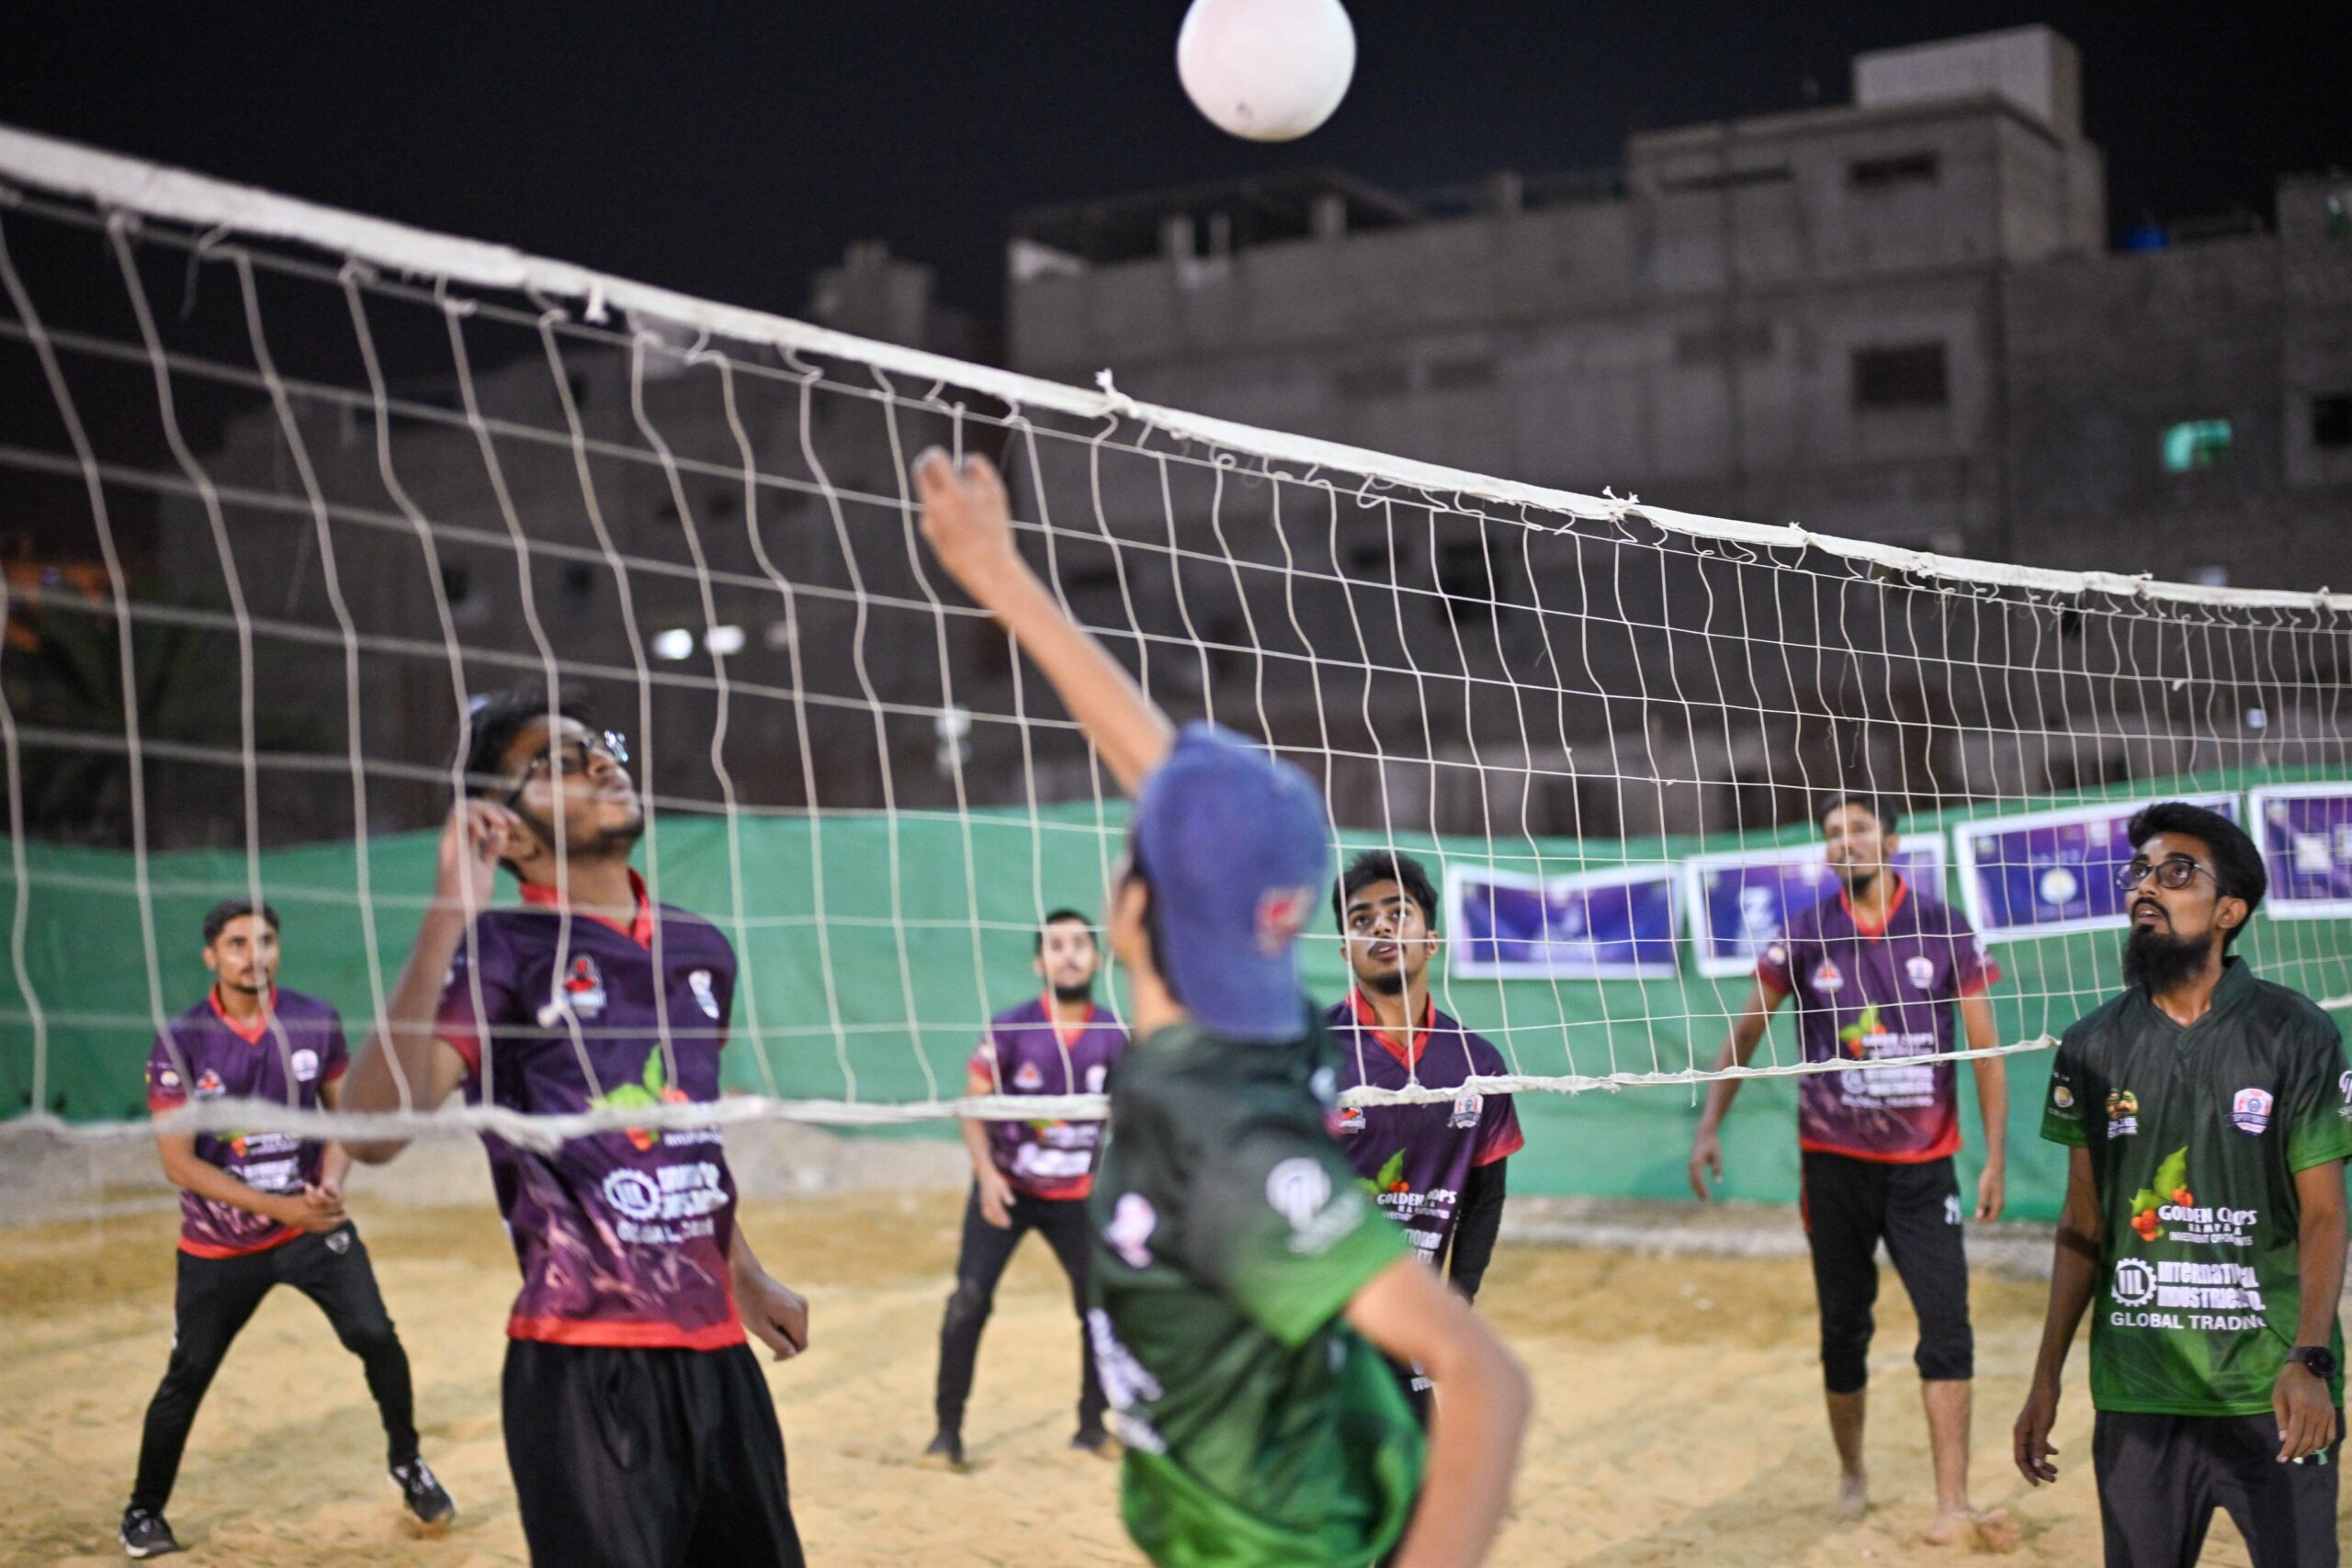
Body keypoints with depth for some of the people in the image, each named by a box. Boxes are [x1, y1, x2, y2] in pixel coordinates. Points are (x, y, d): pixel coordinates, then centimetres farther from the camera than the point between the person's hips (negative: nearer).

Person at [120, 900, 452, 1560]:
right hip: (219, 1243, -1)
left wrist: (330, 1182, -13)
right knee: (186, 1377, 4)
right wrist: (277, 1207, -21)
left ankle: (407, 1464, 15)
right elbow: (178, 1161, -13)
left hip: (313, 1225, 2)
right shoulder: (182, 1043, -13)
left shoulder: (315, 1022, -6)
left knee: (377, 1338, -8)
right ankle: (144, 1510, 25)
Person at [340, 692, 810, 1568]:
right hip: (584, 1366, -6)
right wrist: (446, 918, -28)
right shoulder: (502, 953, -7)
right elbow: (374, 1130, -23)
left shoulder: (703, 953, 11)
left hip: (717, 1353, 6)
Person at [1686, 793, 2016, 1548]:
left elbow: (1986, 1051, 1)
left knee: (1947, 1323, -9)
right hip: (1834, 1161, 1)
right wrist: (1710, 1125, -2)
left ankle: (1952, 1502, -6)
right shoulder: (1806, 934, -1)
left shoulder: (1943, 928, -3)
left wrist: (1995, 1158, -3)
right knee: (1843, 1328, 9)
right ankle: (1851, 1472, 28)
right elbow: (1746, 1031, 6)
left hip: (1924, 1162, -1)